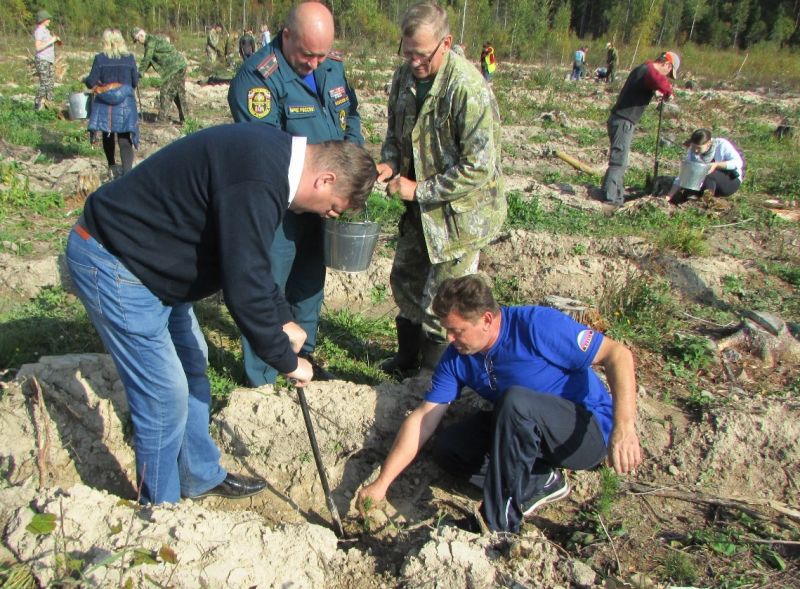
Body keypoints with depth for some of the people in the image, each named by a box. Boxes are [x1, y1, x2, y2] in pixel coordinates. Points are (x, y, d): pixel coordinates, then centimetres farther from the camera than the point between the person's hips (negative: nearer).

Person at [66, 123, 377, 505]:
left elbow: (250, 261, 14)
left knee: (193, 363, 18)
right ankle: (160, 510, 17)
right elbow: (244, 290, -29)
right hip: (112, 265, -11)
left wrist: (283, 320, 12)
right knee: (165, 395, -4)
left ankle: (202, 478, 36)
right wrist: (286, 361, -15)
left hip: (149, 259, 11)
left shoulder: (273, 156, 2)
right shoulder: (255, 185, -30)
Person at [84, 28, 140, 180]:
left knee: (108, 135, 20)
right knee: (125, 139, -3)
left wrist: (85, 80, 18)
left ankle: (112, 168, 34)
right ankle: (127, 172, -18)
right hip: (125, 102, 0)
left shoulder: (100, 59, -6)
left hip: (105, 103, 1)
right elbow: (135, 82, 3)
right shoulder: (129, 58, -4)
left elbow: (91, 82, -4)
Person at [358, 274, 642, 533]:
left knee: (515, 400, -35)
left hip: (590, 430, -6)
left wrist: (624, 427, -35)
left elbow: (617, 354, -22)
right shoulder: (457, 358, -6)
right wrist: (381, 483, -11)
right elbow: (422, 419, -6)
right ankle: (540, 483, -4)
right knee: (447, 448, -7)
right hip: (526, 431, 7)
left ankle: (499, 526, -24)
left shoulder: (537, 325, -24)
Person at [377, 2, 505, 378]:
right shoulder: (405, 75, -2)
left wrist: (419, 190, -22)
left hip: (460, 213, -8)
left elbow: (478, 167, -26)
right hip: (420, 208, 8)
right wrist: (390, 165, -8)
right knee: (405, 281, 21)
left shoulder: (469, 90, -26)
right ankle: (407, 361, 43)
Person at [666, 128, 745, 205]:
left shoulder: (722, 145, -18)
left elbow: (738, 162, -24)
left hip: (731, 180, -3)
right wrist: (670, 195, -23)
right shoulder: (692, 153, -8)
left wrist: (717, 165, -37)